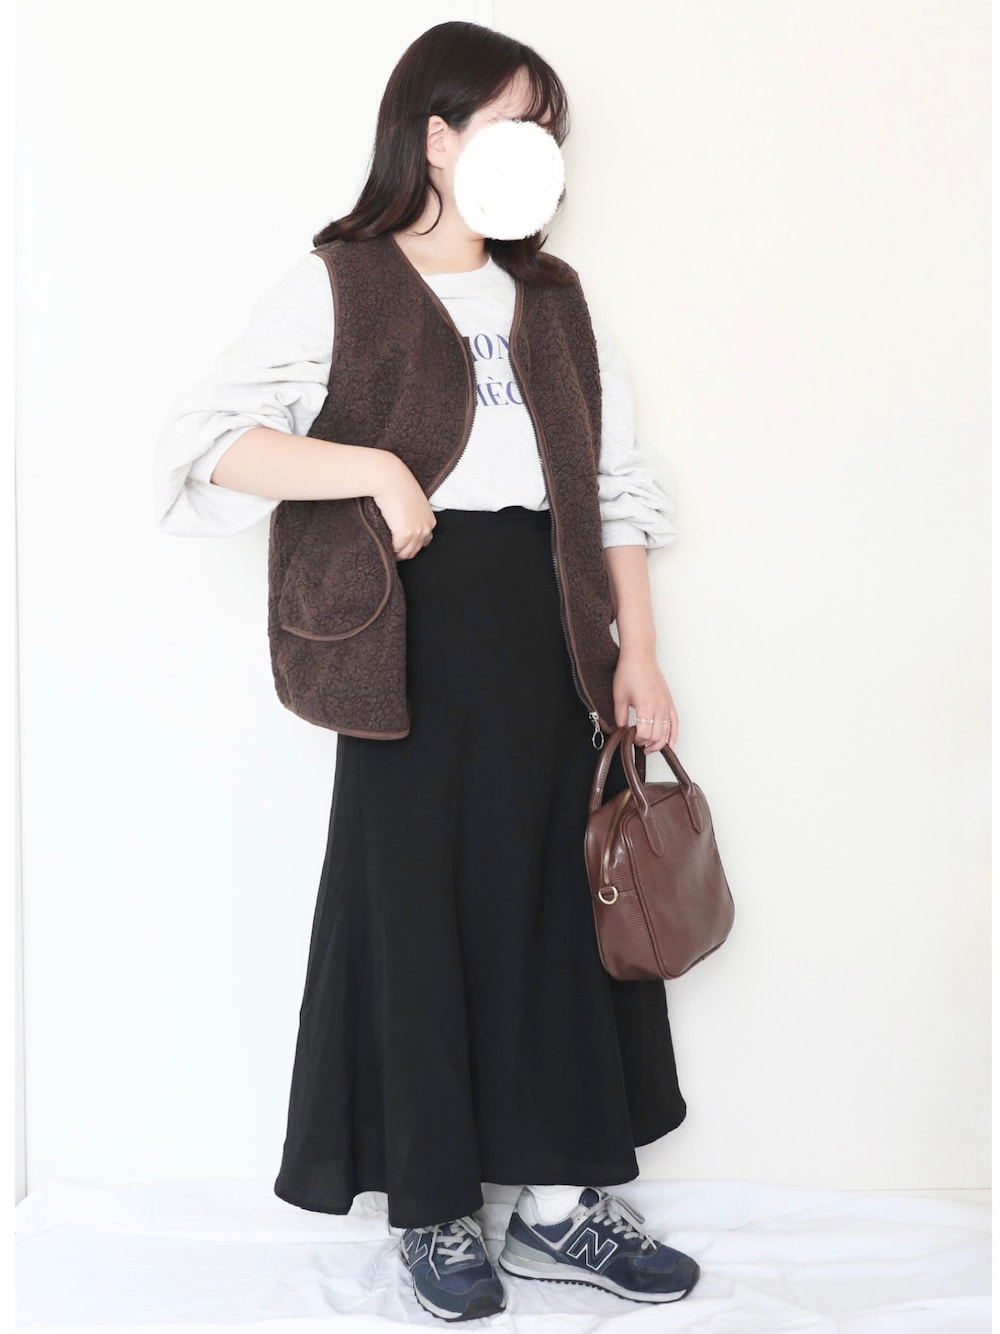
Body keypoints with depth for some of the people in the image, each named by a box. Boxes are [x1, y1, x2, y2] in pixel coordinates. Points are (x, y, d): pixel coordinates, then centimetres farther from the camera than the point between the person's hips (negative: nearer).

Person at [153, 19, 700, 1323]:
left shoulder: (554, 299, 16)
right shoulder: (338, 284, 0)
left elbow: (619, 485, 13)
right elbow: (205, 439, -11)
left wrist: (637, 655, 5)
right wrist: (377, 466, -19)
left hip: (551, 629, 5)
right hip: (419, 629, -5)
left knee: (567, 899, 7)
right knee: (423, 905, 2)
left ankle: (563, 1201, 21)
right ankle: (436, 1211, 19)